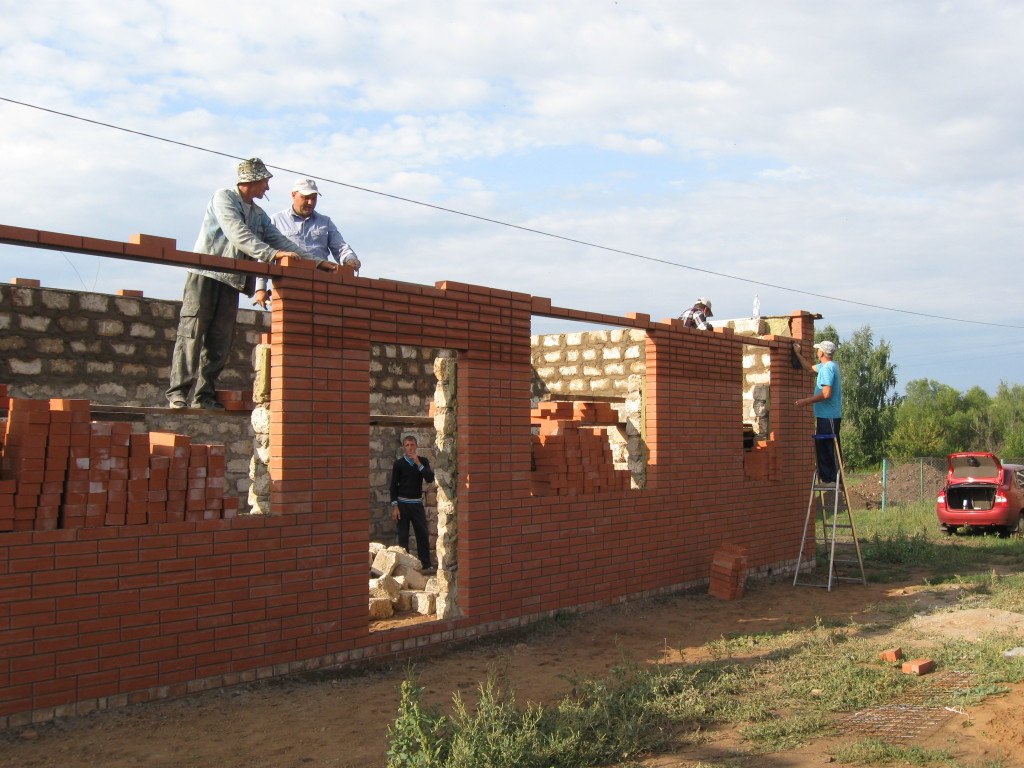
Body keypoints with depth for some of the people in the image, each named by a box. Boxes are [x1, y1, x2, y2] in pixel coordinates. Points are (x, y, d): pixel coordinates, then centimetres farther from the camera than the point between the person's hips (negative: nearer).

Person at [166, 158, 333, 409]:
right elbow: (236, 234, -16)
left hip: (232, 282, 7)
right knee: (192, 334, -9)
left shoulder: (259, 215, 21)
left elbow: (279, 240, 14)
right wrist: (271, 254, -25)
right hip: (206, 275, -7)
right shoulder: (223, 197, -2)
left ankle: (205, 395, 3)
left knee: (220, 341, 1)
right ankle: (177, 392, -10)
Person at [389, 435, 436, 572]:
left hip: (417, 504, 2)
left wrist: (418, 463, -15)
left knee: (423, 534, 1)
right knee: (403, 536, 2)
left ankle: (426, 565, 8)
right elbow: (393, 486, -2)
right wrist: (394, 507, -9)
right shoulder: (399, 464, -2)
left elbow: (430, 479, -9)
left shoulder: (423, 461, 5)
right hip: (402, 504, -2)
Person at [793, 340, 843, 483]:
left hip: (829, 416, -10)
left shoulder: (828, 368, -16)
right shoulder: (825, 366, 15)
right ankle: (826, 478, 17)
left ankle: (835, 479, -4)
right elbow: (810, 368, 33)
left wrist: (807, 401, -19)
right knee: (822, 448, 12)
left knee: (831, 450, -7)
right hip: (825, 416, 10)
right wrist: (797, 354, 33)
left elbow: (826, 394, -23)